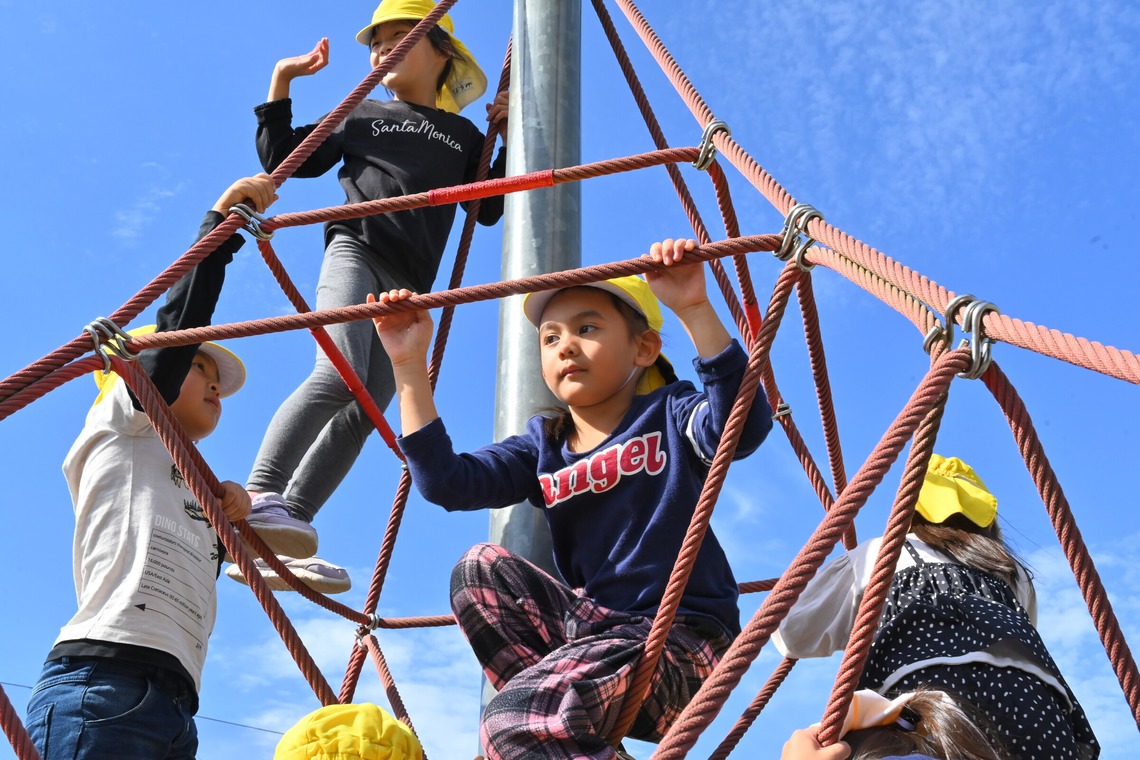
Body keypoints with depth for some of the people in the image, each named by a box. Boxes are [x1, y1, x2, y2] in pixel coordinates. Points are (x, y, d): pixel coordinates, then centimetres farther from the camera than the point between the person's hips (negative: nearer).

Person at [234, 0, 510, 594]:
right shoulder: (362, 116, 20)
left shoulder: (465, 137, 24)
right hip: (355, 249, -3)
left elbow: (489, 210, 19)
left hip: (407, 286, 3)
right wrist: (281, 83, 13)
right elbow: (282, 158, 19)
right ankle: (258, 495, -33)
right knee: (340, 374, -29)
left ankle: (278, 535, -9)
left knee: (365, 412, -7)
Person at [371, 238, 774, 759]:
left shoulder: (668, 414, -2)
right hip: (593, 626, 7)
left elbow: (743, 426, -25)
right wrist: (410, 366, -6)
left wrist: (694, 310, -35)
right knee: (481, 567, -10)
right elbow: (445, 481, -2)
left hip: (680, 639, -7)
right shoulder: (542, 448, 12)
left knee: (515, 718, -26)